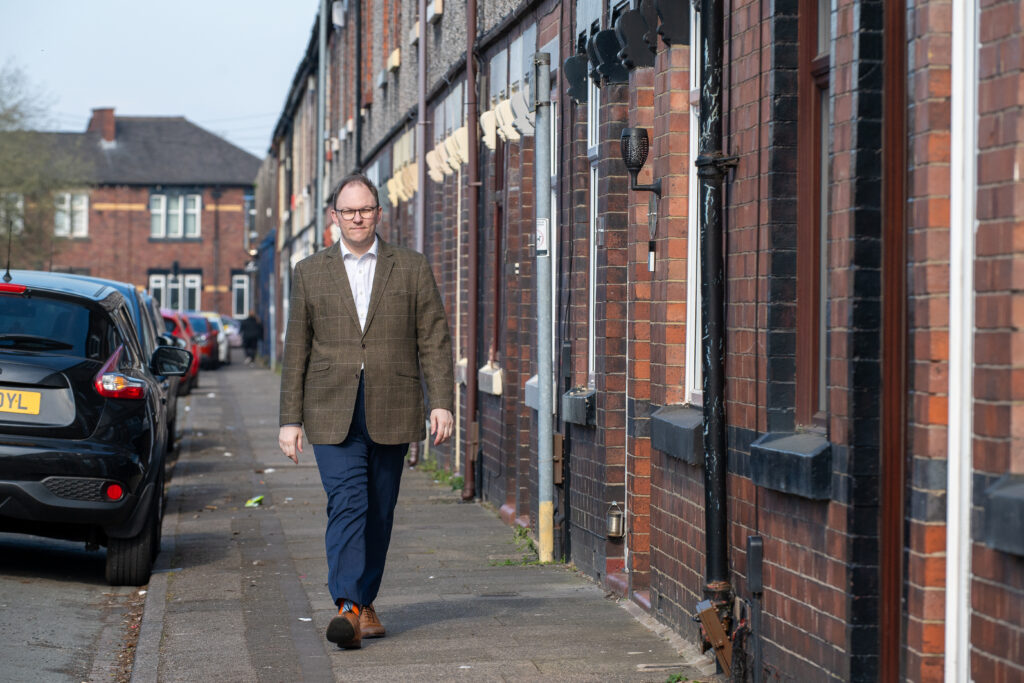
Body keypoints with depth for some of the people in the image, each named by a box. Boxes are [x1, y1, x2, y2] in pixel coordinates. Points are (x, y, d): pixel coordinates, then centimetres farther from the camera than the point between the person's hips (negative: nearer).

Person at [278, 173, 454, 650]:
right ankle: (349, 609, -22)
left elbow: (434, 341, 4)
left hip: (390, 412, 1)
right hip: (332, 413, -1)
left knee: (379, 512, 7)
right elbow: (296, 351, 9)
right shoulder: (310, 273, 8)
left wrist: (441, 403, -7)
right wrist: (290, 419, 4)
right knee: (347, 504, -15)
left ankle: (364, 601, 21)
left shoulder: (412, 269, 7)